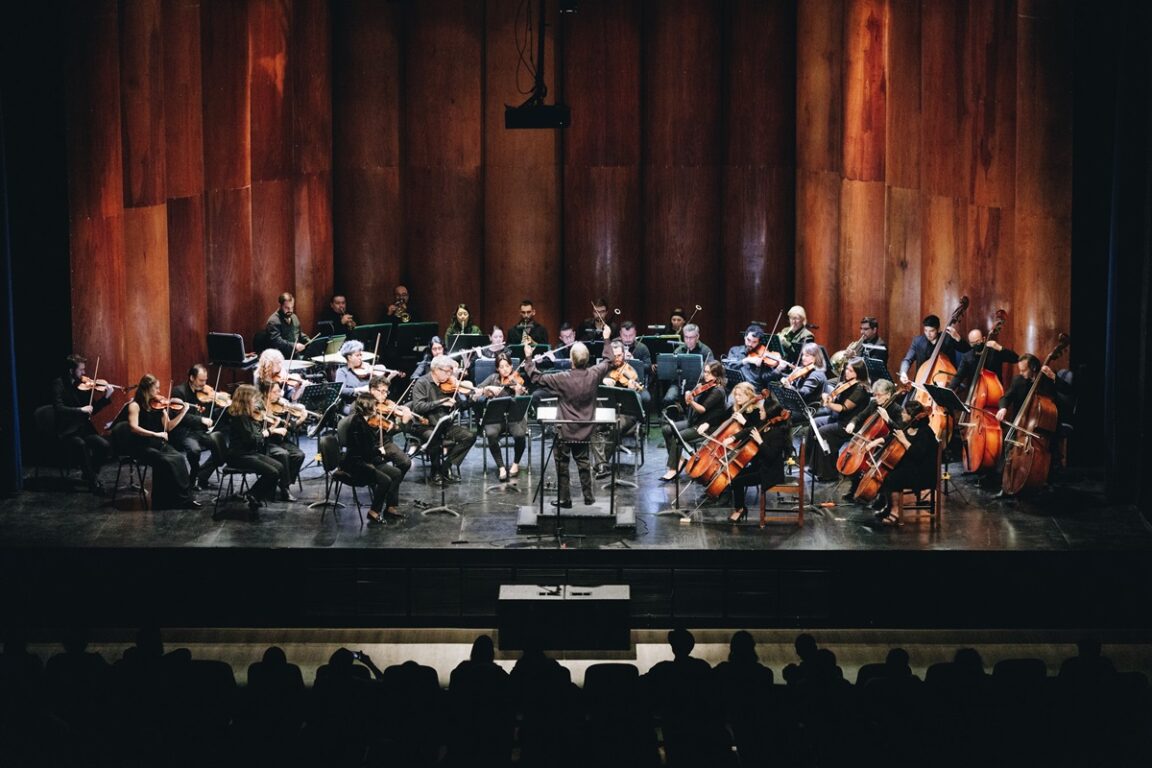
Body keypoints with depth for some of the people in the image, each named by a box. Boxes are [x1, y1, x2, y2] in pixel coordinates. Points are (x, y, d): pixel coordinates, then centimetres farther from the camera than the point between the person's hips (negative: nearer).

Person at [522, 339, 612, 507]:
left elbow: (536, 378, -15)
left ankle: (564, 499, 13)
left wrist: (528, 358, -5)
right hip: (584, 431, 4)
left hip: (565, 430, -4)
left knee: (562, 464, 9)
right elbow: (608, 362, 10)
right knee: (583, 462, 18)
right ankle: (588, 496, 23)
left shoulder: (563, 379, -23)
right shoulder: (593, 375, -11)